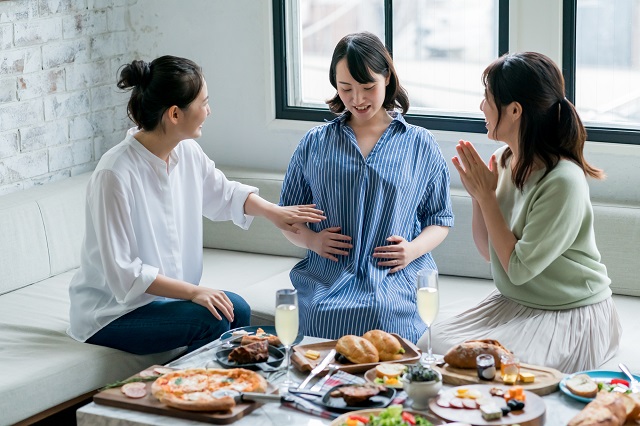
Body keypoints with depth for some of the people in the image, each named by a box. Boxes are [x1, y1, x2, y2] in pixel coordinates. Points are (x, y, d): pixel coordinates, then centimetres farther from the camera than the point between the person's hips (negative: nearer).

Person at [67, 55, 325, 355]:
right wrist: (192, 291, -27)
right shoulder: (115, 175, -26)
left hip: (160, 296, 8)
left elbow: (224, 193, 21)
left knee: (237, 310, -8)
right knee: (211, 320, -23)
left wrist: (273, 212, 10)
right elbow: (122, 271, -26)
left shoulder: (186, 152, -2)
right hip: (110, 312, -8)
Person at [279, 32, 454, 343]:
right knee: (318, 315, -33)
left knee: (383, 312, -35)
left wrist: (414, 248, -4)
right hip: (326, 277, 1)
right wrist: (312, 240, -1)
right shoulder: (315, 143, 17)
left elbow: (439, 219, 16)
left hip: (396, 277, -1)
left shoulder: (420, 145, 14)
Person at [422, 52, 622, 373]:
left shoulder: (563, 181, -25)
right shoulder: (503, 160, -2)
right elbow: (490, 253, 7)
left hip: (569, 318, -7)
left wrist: (487, 195, -17)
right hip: (512, 304, 7)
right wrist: (477, 196, -9)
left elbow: (518, 269, -21)